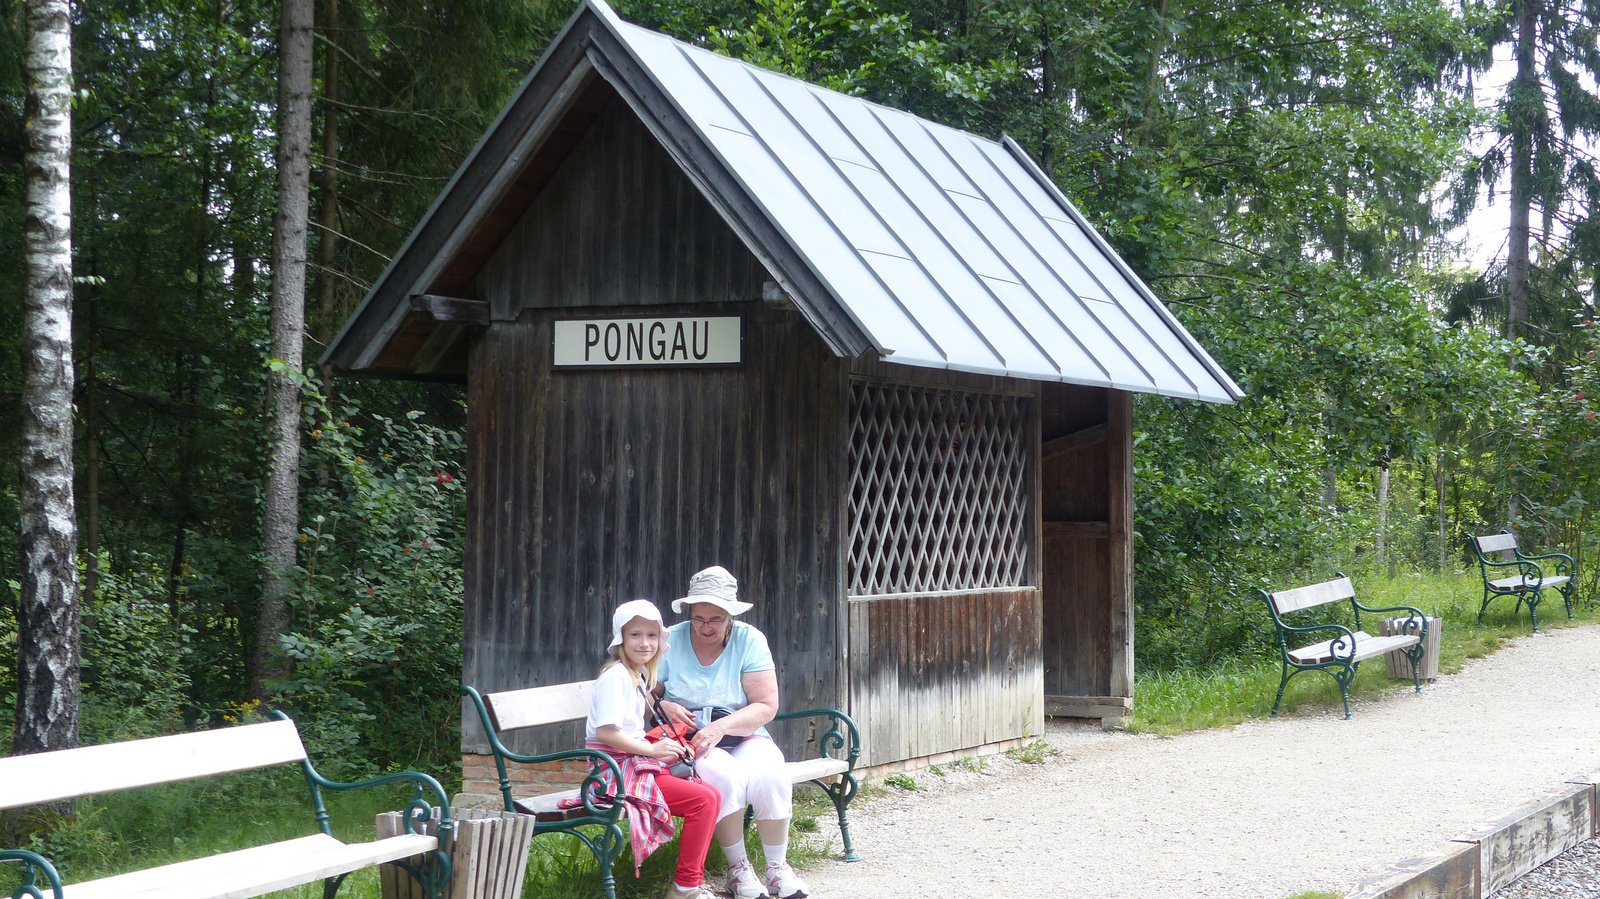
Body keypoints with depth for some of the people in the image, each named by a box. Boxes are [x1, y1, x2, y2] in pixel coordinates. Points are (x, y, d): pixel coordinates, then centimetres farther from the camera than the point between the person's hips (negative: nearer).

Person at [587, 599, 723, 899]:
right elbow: (606, 731, -23)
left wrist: (669, 749, 6)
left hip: (635, 765, 10)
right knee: (704, 800, -17)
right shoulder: (616, 676, -13)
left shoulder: (638, 677, 18)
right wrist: (652, 749, -20)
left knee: (712, 795, 3)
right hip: (619, 771, -10)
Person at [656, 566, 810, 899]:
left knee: (770, 775, -31)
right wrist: (664, 707, -19)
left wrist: (720, 728, -22)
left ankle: (777, 867, -11)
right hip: (688, 740, -1)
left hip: (742, 736, 1)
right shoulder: (670, 641, -1)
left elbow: (766, 706, -8)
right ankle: (738, 867, -16)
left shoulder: (749, 640, -3)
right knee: (725, 776, -34)